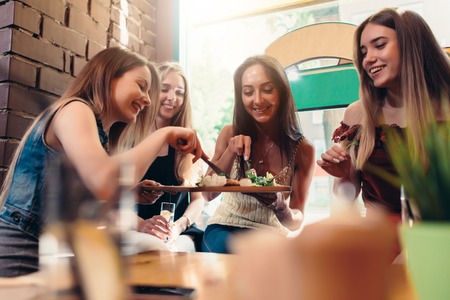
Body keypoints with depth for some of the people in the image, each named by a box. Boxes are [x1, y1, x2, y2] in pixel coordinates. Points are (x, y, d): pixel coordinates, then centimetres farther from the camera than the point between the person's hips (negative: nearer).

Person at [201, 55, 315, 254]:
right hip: (225, 229, 0)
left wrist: (280, 207, -32)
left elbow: (296, 221, -8)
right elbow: (208, 194, -6)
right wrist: (231, 153, -21)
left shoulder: (302, 149, -10)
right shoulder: (230, 134, -6)